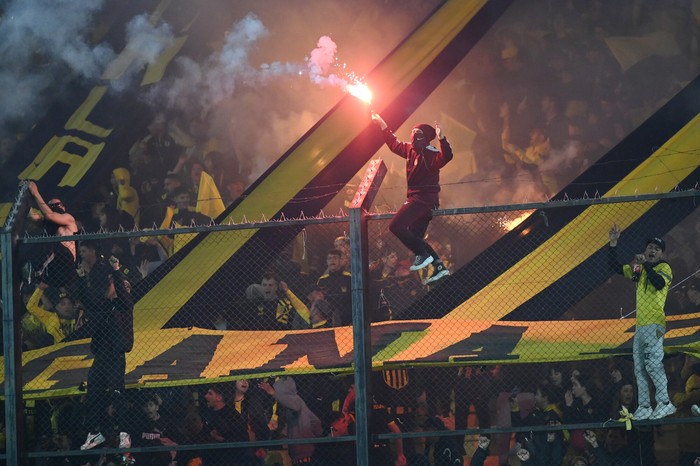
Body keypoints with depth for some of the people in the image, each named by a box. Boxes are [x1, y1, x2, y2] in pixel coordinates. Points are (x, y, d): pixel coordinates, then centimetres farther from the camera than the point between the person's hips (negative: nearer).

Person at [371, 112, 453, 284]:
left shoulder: (430, 155, -15)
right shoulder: (410, 150, 10)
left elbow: (446, 157, -35)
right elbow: (394, 145, 28)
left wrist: (442, 139, -49)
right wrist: (383, 126, 31)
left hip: (424, 198, -10)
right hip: (415, 198, 10)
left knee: (396, 226, -17)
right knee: (415, 238, 10)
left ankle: (423, 255, -12)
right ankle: (439, 266, 9)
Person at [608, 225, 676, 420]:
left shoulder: (664, 268, -1)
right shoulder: (639, 269, 19)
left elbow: (659, 283, -22)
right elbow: (615, 267, 19)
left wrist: (645, 264, -24)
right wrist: (613, 243, 11)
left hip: (654, 324, -8)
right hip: (640, 325, 8)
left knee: (652, 363, -18)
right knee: (640, 368, 5)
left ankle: (665, 403, -17)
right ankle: (644, 407, 7)